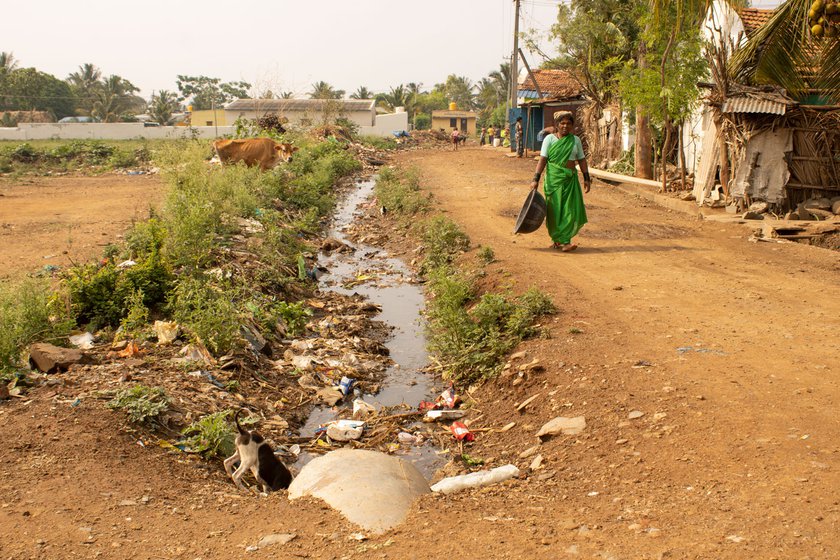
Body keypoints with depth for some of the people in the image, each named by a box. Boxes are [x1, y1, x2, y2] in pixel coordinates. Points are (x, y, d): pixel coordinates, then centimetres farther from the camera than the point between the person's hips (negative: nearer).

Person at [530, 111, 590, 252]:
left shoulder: (575, 140, 10)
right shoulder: (549, 139, 0)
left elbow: (582, 160, 13)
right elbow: (542, 159, -6)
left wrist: (586, 178, 6)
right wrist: (536, 179, -14)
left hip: (570, 180, 3)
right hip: (554, 179, -3)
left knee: (571, 210, -4)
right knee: (555, 210, 0)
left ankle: (563, 240, 2)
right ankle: (557, 240, 9)